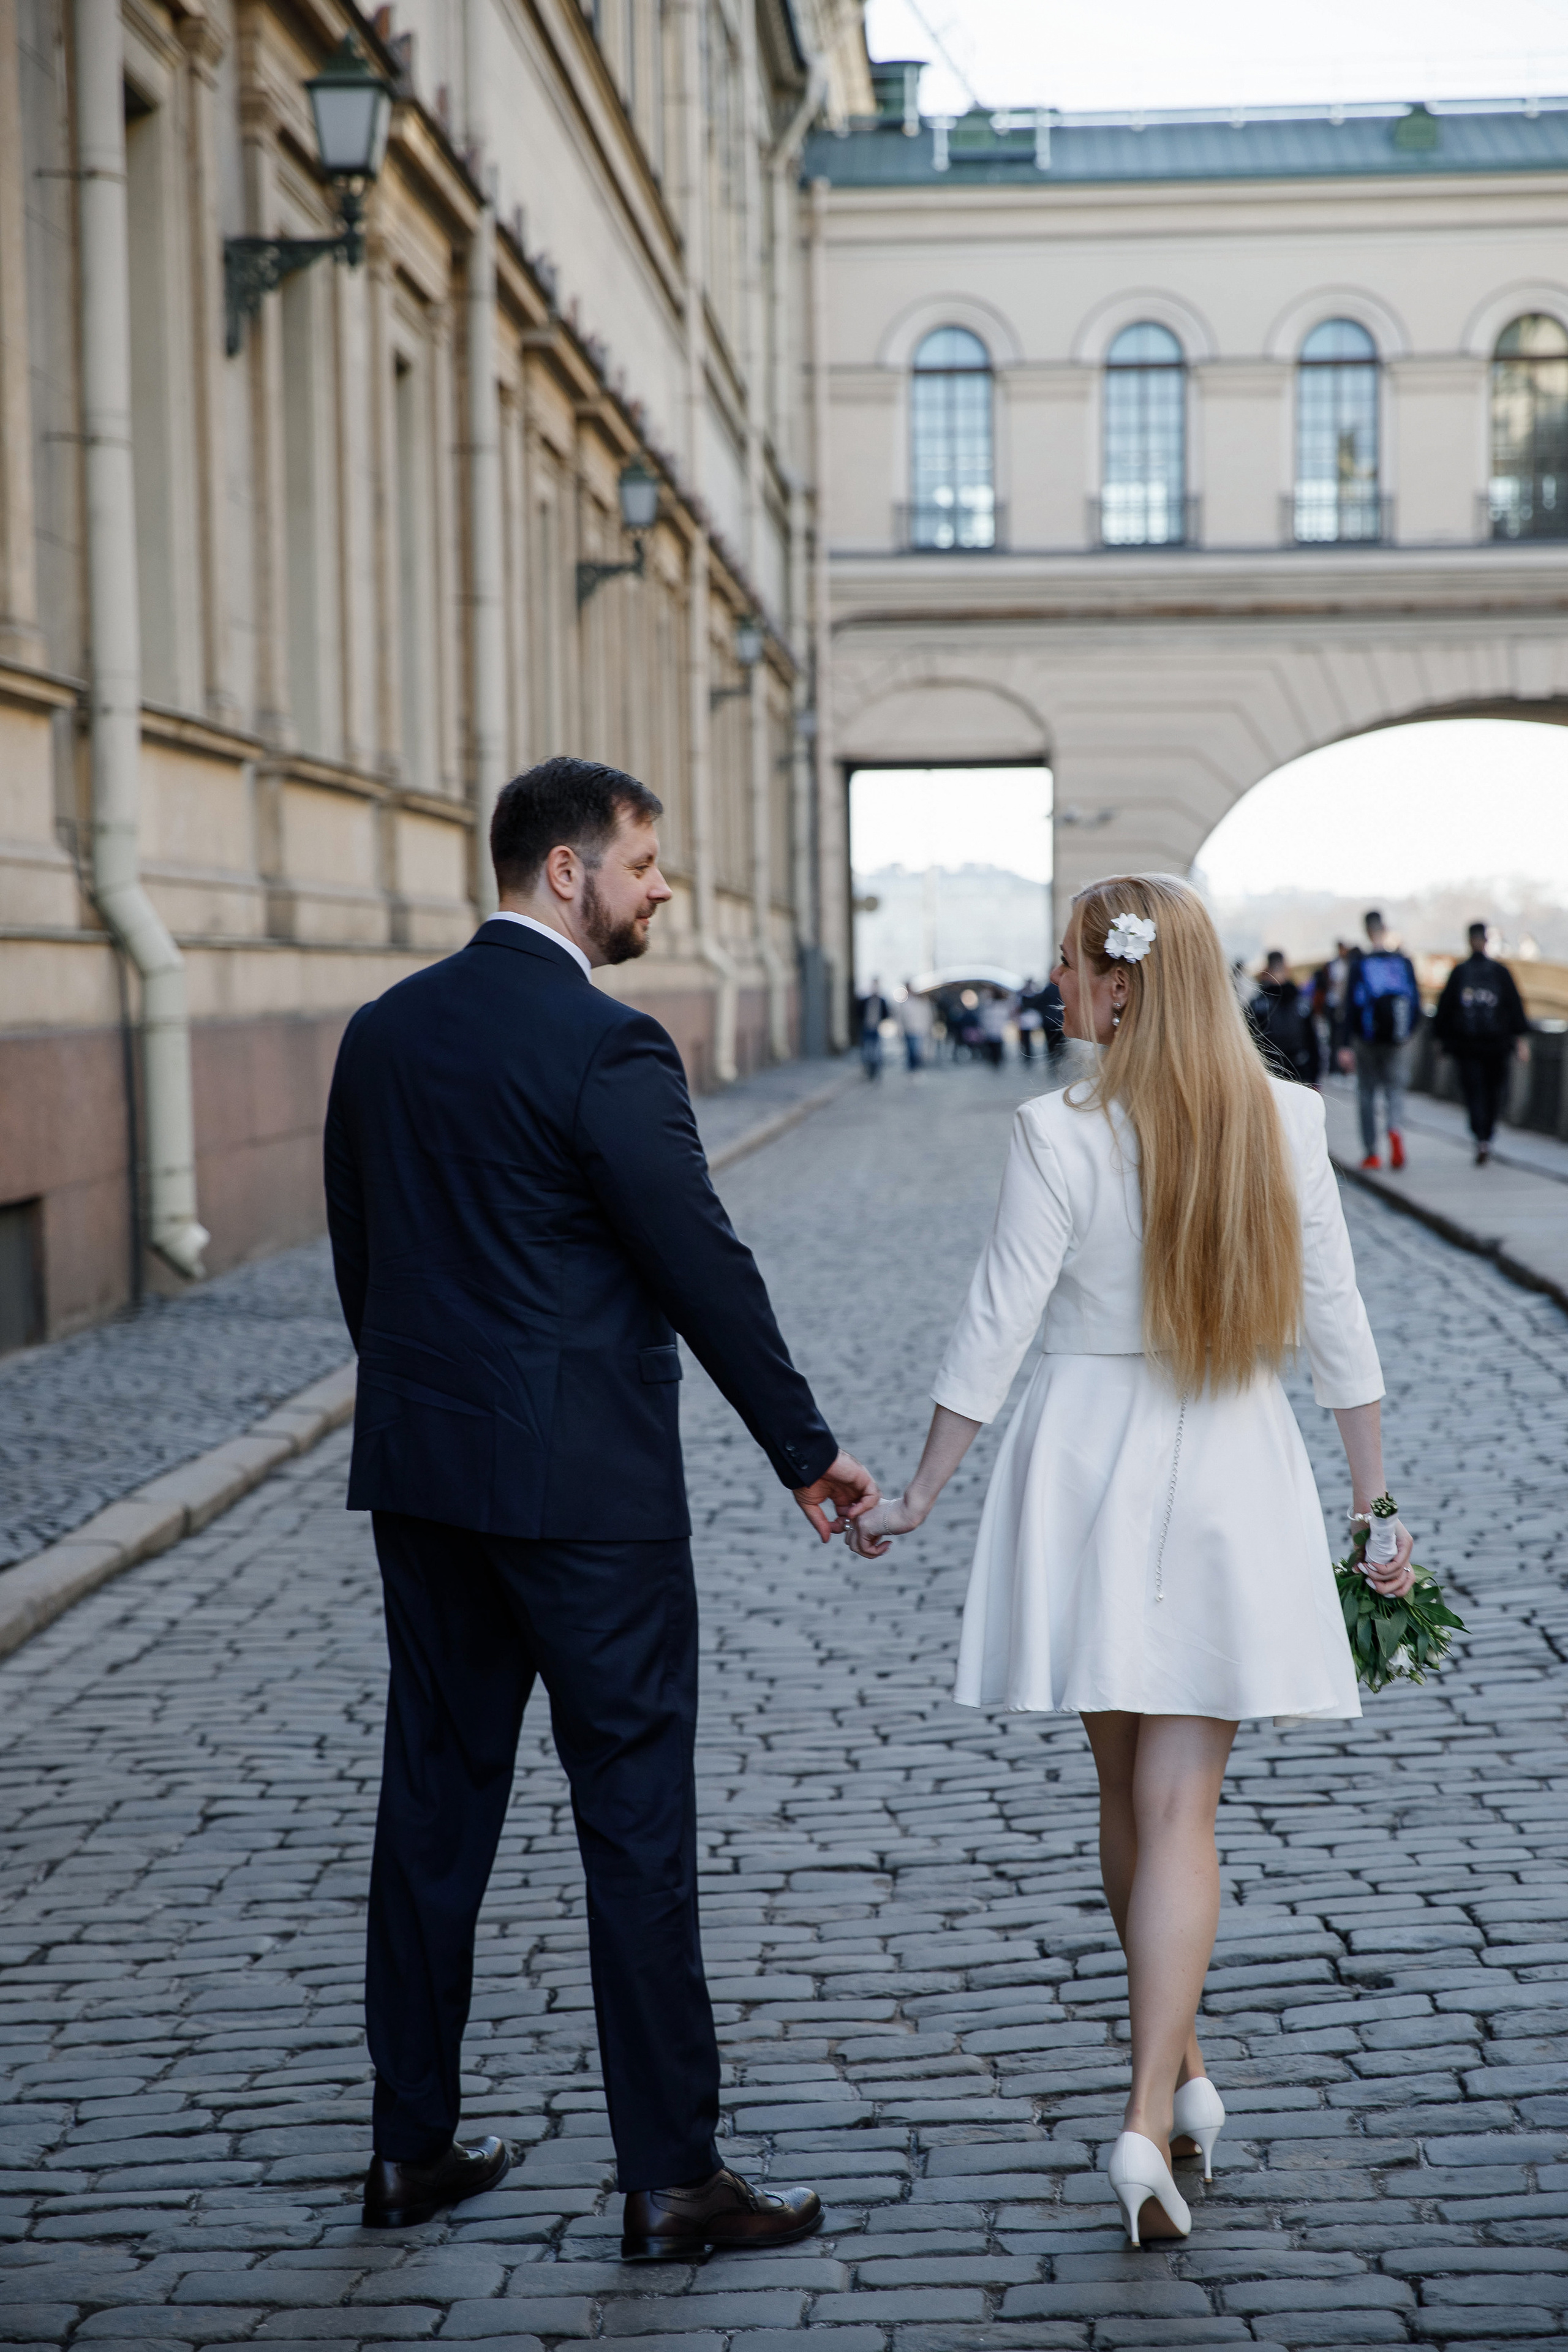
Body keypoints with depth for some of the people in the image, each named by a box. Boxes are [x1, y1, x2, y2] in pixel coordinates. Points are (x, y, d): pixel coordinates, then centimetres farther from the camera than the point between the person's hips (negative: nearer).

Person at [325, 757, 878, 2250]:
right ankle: (669, 2181, 6)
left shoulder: (384, 1030, 8)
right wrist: (805, 1451, -5)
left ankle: (411, 2148, 22)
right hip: (581, 1483, -7)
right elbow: (703, 1270, -14)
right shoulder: (603, 1047, -14)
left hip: (417, 1470, 7)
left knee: (433, 1796, 13)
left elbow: (356, 1251, 14)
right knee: (635, 1815, 0)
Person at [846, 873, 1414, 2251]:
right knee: (1179, 1812, 1)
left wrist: (916, 1501, 2)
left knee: (1130, 1793, 16)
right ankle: (1153, 2118, -10)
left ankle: (1177, 2072, 29)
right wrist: (1376, 1509, 10)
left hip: (1091, 1475, -1)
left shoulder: (1061, 1135, -12)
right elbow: (1338, 1333, 1)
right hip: (1237, 1480, 1)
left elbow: (995, 1334, -9)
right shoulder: (1288, 1121, -3)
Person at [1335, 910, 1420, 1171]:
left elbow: (1349, 1006, -8)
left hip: (1366, 1039, -1)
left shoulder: (1358, 964, -6)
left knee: (1367, 1093, 10)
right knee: (1394, 1089, 7)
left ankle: (1371, 1153, 9)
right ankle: (1396, 1129, -24)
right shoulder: (1404, 962, 0)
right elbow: (1416, 1001, 3)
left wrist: (1345, 1045, -8)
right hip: (1395, 1040, 2)